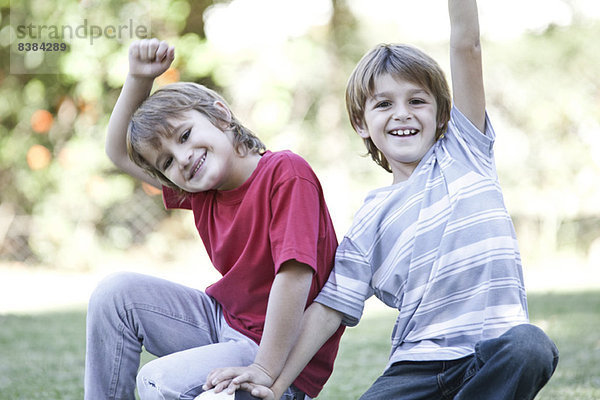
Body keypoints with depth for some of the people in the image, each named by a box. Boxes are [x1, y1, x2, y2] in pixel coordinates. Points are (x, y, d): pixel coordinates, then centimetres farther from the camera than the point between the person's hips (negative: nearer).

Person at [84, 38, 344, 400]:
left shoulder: (287, 173, -20)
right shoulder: (199, 190, 3)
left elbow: (295, 274, -27)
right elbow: (119, 152, 14)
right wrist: (139, 79, 0)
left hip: (285, 359, -8)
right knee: (117, 292, -2)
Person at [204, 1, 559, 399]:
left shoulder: (464, 150, 13)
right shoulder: (371, 220, 14)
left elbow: (466, 47, 3)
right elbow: (331, 307, 12)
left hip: (494, 350, -1)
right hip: (419, 362, 1)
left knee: (528, 346, -35)